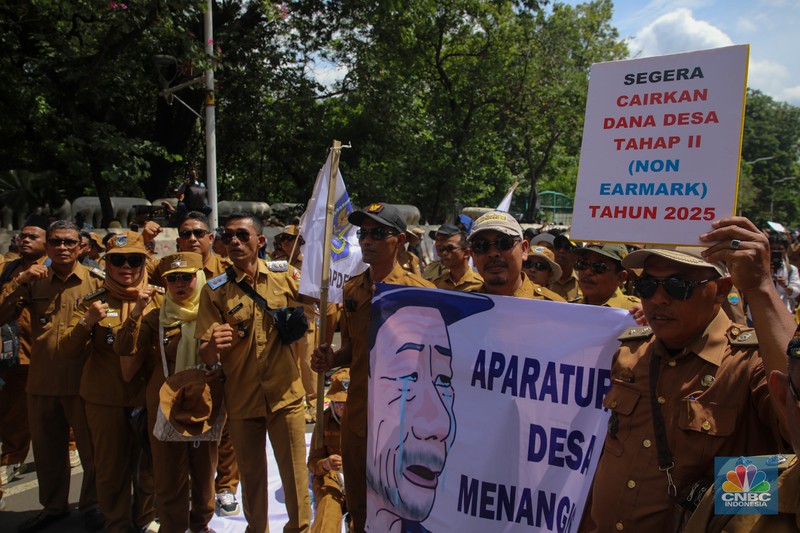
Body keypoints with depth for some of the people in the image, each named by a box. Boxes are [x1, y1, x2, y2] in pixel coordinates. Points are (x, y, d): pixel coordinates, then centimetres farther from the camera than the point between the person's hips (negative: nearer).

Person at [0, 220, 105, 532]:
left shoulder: (95, 281, -3)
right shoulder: (33, 281, 5)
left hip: (83, 379, -3)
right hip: (42, 380, 3)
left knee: (92, 447, 10)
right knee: (47, 449, 17)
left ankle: (91, 504, 30)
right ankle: (53, 505, 37)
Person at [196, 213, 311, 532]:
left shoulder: (285, 275, -3)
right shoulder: (214, 290, -5)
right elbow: (206, 356, -9)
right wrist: (212, 346, -32)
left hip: (285, 394, 0)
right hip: (241, 398, 0)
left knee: (294, 472, 6)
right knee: (251, 474, 16)